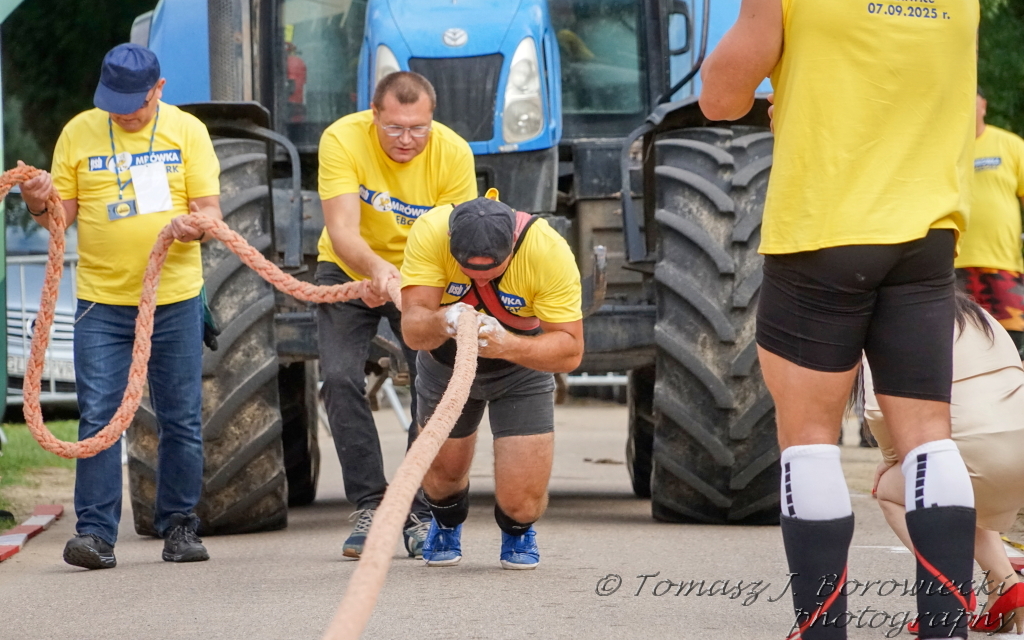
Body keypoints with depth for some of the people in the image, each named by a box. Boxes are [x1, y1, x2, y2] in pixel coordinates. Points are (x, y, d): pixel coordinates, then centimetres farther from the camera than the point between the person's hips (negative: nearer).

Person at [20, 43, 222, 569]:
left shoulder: (186, 131, 3)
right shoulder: (78, 133, 5)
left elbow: (210, 207, 1)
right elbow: (63, 215, 7)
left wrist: (196, 224, -21)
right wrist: (40, 205, -15)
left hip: (174, 298, 0)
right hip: (101, 301, 0)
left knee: (181, 420, 6)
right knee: (98, 417, -7)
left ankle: (179, 526, 17)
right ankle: (95, 532, -7)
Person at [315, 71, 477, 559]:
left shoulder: (453, 153, -23)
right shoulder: (342, 140, -26)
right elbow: (342, 229, -33)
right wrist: (375, 267, -53)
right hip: (349, 271, 0)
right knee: (340, 378, -16)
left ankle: (421, 514, 1)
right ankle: (369, 506, -6)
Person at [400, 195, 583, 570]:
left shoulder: (549, 251, -36)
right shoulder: (430, 233, -34)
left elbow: (570, 351, -33)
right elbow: (412, 329, -36)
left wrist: (507, 345, -51)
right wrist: (442, 323, -59)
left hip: (523, 367, -1)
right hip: (445, 365, 1)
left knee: (522, 501, -11)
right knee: (443, 472, 12)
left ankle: (518, 531, 27)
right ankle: (446, 524, 50)